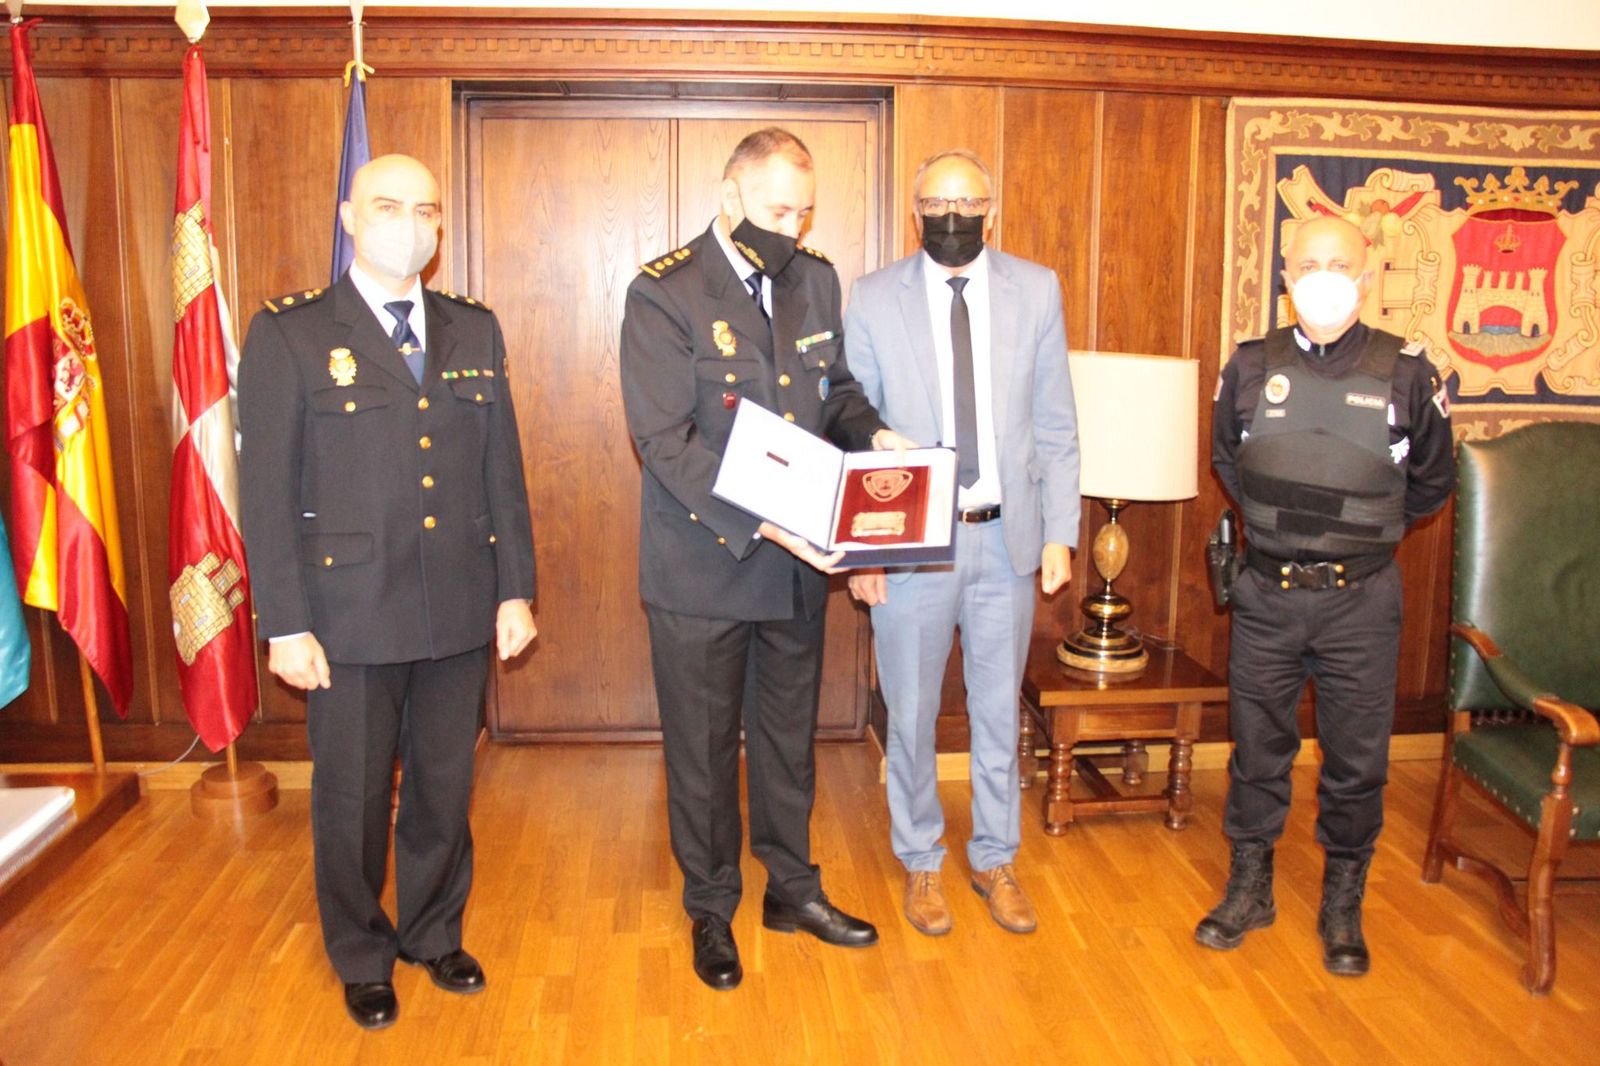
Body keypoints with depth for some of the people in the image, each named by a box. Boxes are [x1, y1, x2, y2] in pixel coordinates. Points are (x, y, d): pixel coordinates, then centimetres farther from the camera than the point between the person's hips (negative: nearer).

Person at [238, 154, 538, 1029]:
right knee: (352, 797, 12)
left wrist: (515, 589, 4)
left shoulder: (474, 330, 7)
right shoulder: (288, 334, -5)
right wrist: (285, 624, -9)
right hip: (350, 613, -3)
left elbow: (502, 467, 7)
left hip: (460, 611, 3)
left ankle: (435, 934, 39)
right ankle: (361, 957, 35)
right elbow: (267, 490, -6)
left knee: (445, 786, 16)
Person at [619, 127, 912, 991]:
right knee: (703, 748, 12)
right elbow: (666, 441, -20)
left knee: (787, 733, 20)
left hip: (797, 562, 5)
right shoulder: (664, 293, -14)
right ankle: (711, 911, 31)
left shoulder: (815, 279, 5)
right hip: (702, 566, -5)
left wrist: (872, 434, -7)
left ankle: (792, 888, 39)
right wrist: (758, 524, -30)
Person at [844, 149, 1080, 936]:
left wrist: (1060, 533, -2)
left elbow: (1056, 426, 3)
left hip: (1007, 538, 2)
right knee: (911, 716, 11)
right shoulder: (873, 299, -3)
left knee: (998, 711, 14)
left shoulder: (1037, 290, 2)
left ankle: (995, 859, 33)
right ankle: (920, 862, 31)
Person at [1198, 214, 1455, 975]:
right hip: (1266, 594, 2)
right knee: (1257, 749, 12)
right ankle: (1249, 889, 29)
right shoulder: (1251, 368, -1)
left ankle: (1343, 907, 27)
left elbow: (1432, 483, 11)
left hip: (1360, 599, -1)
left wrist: (1364, 530, 13)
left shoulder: (1407, 375, -5)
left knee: (1356, 762, 8)